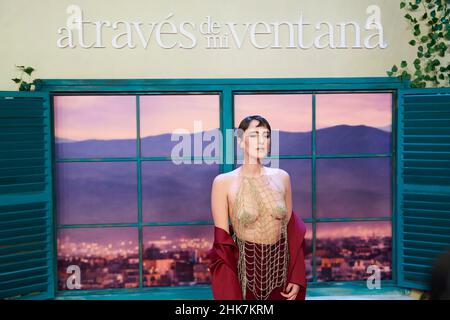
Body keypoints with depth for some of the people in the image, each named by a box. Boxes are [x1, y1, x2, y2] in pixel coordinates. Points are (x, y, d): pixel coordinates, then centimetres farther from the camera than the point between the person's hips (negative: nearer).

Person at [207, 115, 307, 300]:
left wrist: (296, 278, 0)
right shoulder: (223, 182, -9)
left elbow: (291, 230, 5)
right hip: (243, 270, -3)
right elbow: (221, 244, -9)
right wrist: (228, 296, -12)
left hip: (280, 269, 3)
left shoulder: (282, 177, 0)